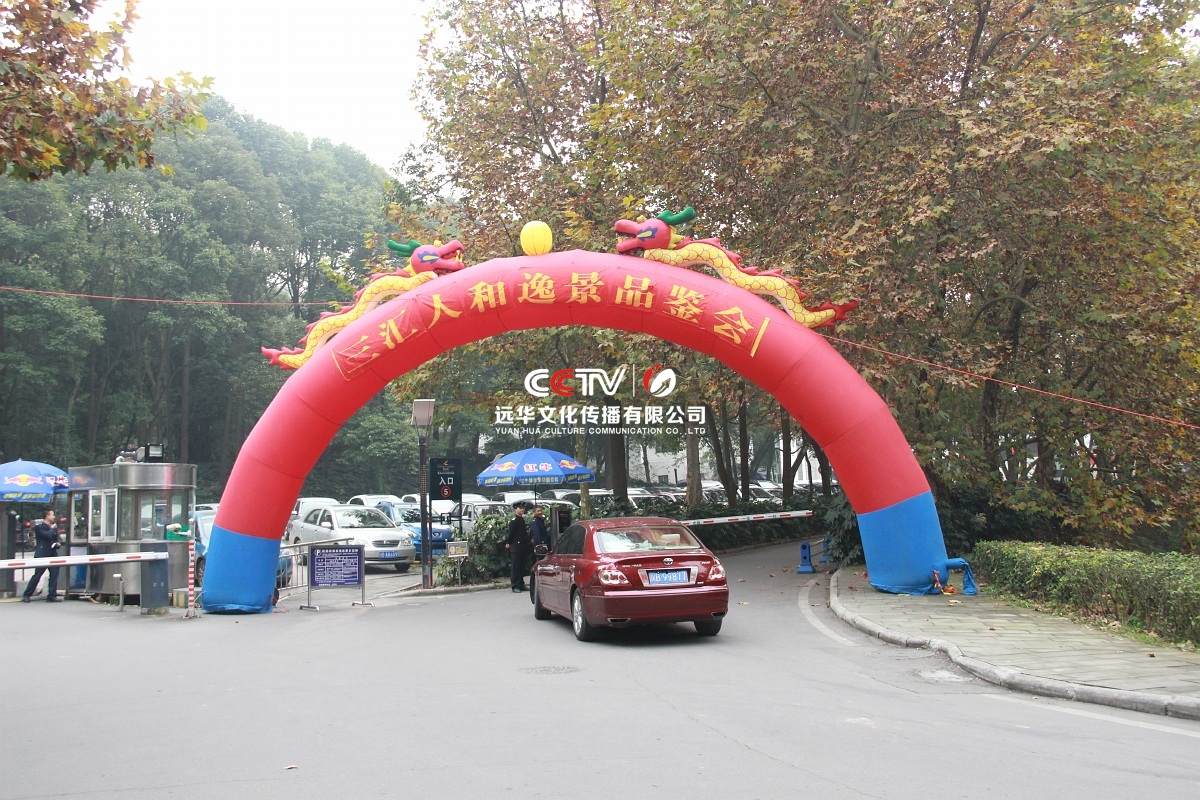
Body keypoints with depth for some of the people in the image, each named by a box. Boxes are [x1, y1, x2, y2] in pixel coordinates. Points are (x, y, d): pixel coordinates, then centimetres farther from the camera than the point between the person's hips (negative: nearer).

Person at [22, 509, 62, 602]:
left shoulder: (53, 527, 18)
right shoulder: (39, 527, -3)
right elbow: (47, 535, -19)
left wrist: (57, 544, 6)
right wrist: (52, 529, -2)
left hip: (52, 554, 6)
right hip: (42, 555, -6)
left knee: (54, 575, -2)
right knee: (37, 575, -5)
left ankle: (52, 596, 2)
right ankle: (26, 595, 6)